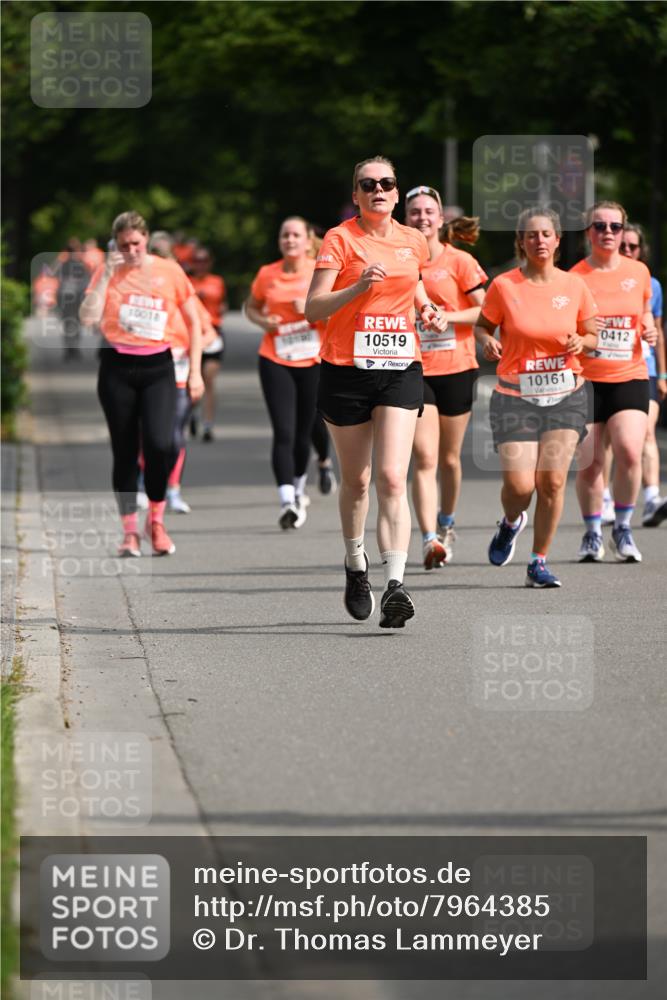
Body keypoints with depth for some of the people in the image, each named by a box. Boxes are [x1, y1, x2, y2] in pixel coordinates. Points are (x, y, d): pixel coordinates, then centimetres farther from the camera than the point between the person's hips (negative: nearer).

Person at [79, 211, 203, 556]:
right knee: (124, 451, 2)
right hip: (117, 368, 1)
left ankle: (156, 520, 4)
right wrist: (107, 275, -14)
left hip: (157, 368, -1)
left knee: (160, 445, -18)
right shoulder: (107, 273, 1)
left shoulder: (168, 271, 0)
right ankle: (130, 531, 12)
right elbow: (88, 317, -12)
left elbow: (193, 321, 8)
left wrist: (195, 371, 3)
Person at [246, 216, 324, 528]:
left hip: (314, 362, 0)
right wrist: (263, 321, -4)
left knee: (304, 432, 10)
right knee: (283, 432, -13)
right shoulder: (267, 275, 3)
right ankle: (287, 501, -20)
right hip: (275, 361, 0)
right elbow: (251, 307, 18)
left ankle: (298, 488, 37)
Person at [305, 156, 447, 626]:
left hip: (401, 370, 1)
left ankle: (395, 586, -21)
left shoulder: (414, 242, 8)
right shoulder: (340, 239, -5)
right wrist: (358, 286, -27)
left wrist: (427, 310, 8)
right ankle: (356, 564, 36)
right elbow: (313, 309, -13)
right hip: (346, 370, -1)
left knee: (392, 478, -14)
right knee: (356, 479, 11)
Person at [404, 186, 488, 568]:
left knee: (449, 458, 11)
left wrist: (448, 316, -17)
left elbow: (487, 311, -4)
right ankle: (430, 539, -20)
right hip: (414, 371, 0)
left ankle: (446, 523, 35)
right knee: (425, 458, -13)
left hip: (456, 369, 0)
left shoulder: (459, 261, -2)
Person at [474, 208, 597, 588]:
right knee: (519, 485, -10)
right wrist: (487, 342, -14)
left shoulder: (574, 286, 1)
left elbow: (592, 335, 12)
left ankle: (540, 562, 7)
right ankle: (511, 523, 28)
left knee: (552, 480, -9)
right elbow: (482, 325, 8)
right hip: (515, 396, -1)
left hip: (565, 394, 1)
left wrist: (581, 342, -10)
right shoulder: (504, 286, -5)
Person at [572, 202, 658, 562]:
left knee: (629, 451, -18)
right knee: (588, 463, -2)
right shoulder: (574, 277, -2)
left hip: (630, 377, 1)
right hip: (585, 380, -1)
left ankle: (623, 527, 1)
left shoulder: (638, 272, 6)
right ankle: (592, 532, 20)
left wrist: (649, 330, 1)